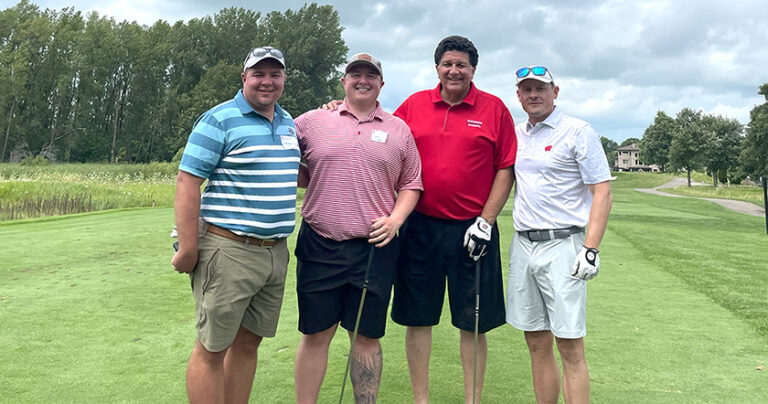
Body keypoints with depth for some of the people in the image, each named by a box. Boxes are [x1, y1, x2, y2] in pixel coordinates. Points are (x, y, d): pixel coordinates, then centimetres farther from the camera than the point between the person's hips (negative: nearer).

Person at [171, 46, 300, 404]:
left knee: (248, 341, 15)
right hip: (229, 250, -7)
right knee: (212, 347, 1)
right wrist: (187, 249, -17)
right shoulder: (219, 120, -8)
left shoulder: (288, 122, 15)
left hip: (276, 251, 7)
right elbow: (187, 182, -12)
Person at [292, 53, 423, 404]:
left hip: (375, 247, 1)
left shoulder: (399, 130, 10)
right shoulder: (313, 121, 7)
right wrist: (307, 178, -2)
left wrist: (396, 218, -3)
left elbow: (411, 183, 12)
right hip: (319, 246, 0)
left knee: (367, 336, 10)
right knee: (315, 334, 8)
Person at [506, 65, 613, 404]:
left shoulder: (578, 132, -2)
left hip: (562, 245, -5)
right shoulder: (515, 135, 14)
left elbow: (602, 192, -7)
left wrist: (591, 249, -15)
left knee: (570, 347, -6)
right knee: (537, 343, 10)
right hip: (522, 245, 5)